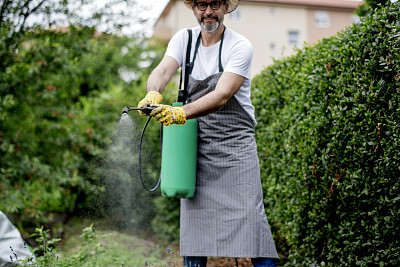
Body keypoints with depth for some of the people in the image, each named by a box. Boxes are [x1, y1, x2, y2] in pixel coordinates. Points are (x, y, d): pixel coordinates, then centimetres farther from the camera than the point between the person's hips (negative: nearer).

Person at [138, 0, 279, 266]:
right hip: (198, 147, 3)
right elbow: (162, 71, -12)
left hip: (236, 146, -3)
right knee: (194, 216, 1)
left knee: (250, 213, -10)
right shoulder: (184, 39, 6)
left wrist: (182, 112, -37)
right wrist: (153, 94, -36)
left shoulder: (240, 46, -8)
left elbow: (222, 95, -21)